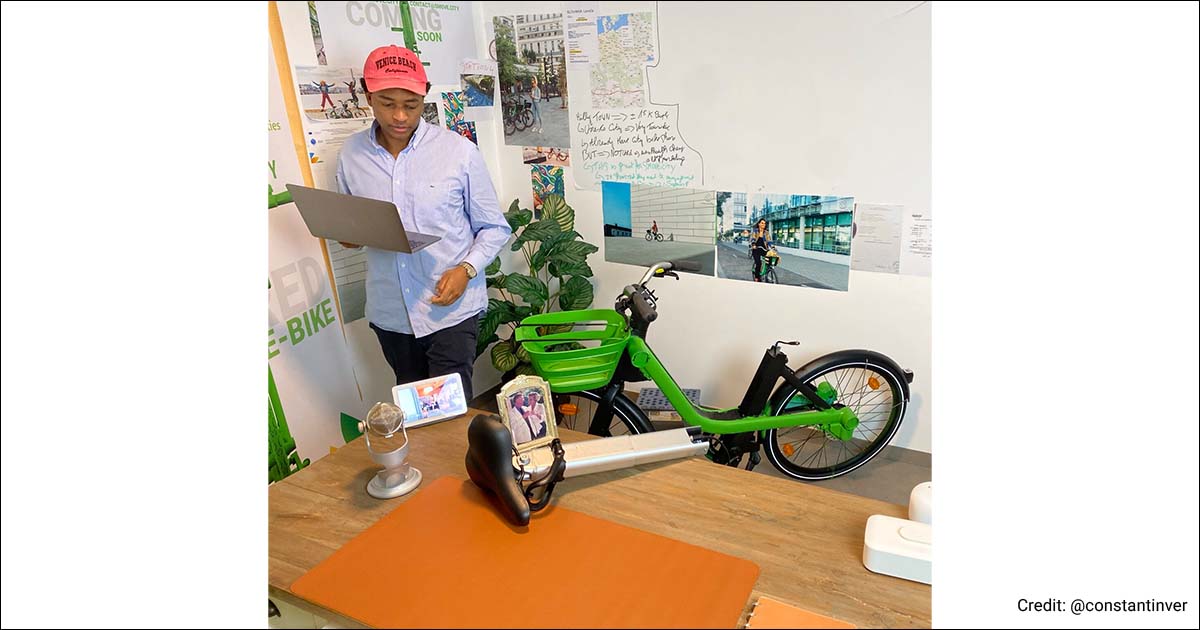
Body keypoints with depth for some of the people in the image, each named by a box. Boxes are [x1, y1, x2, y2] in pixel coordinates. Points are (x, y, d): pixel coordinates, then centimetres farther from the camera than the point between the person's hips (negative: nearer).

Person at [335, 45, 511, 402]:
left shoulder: (459, 151, -9)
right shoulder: (351, 155, 1)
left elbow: (494, 228, -1)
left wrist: (466, 269, -17)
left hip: (450, 308, -3)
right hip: (389, 312, 4)